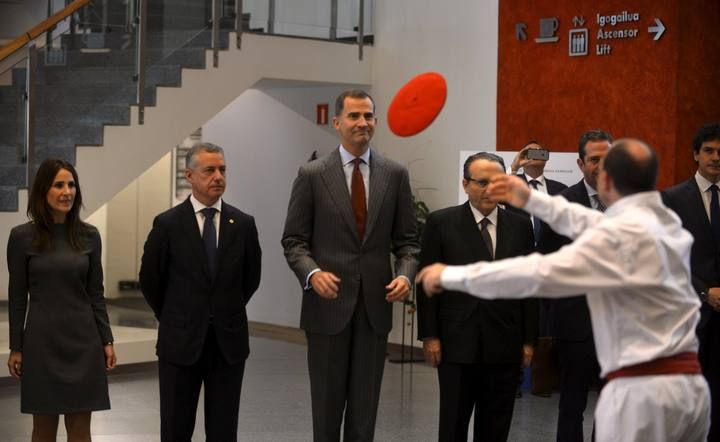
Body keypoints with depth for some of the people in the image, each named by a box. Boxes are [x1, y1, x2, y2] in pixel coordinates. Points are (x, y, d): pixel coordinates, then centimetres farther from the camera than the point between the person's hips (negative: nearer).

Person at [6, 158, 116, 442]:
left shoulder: (88, 235, 3)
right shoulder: (22, 236, -4)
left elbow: (96, 293, 7)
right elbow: (17, 296, -1)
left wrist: (107, 340, 3)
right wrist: (15, 347, -2)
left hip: (83, 340, 2)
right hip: (42, 342, -2)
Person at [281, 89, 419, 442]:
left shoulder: (395, 175, 5)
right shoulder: (312, 174, -1)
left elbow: (406, 239, 8)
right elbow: (293, 240, 0)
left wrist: (405, 274, -10)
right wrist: (312, 273, -18)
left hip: (375, 305, 2)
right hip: (328, 305, -2)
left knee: (365, 406, 8)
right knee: (327, 403, 7)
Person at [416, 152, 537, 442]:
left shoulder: (520, 226, 7)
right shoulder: (441, 223, 0)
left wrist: (529, 339, 5)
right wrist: (429, 335, -6)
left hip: (505, 346, 2)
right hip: (457, 343, -2)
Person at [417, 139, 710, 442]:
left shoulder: (624, 235, -16)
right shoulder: (667, 223, 11)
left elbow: (539, 274, -18)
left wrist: (452, 275, -9)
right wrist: (533, 200, 36)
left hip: (645, 391, -9)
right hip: (689, 384, 9)